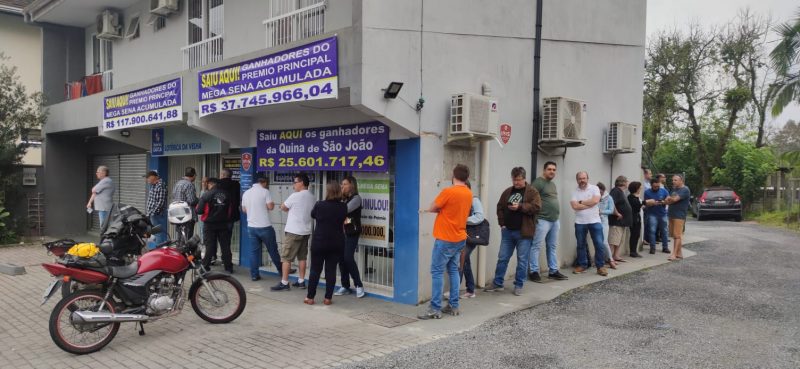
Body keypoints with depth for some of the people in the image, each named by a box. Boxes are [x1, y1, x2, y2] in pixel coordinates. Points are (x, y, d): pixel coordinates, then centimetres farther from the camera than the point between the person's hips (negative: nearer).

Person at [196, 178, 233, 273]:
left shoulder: (206, 195, -11)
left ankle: (205, 266, 7)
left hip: (210, 224, -3)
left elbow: (199, 211, -11)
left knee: (209, 246, 4)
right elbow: (230, 210, 5)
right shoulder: (226, 194, 0)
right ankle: (228, 267, 12)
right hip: (223, 224, 3)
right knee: (225, 246, 8)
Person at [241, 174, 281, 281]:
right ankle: (281, 270, 21)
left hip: (251, 227, 5)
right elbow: (271, 206, -15)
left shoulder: (246, 193, 8)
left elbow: (244, 209, 15)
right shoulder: (265, 192, -9)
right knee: (273, 250, 8)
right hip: (265, 227, -4)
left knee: (253, 251, 7)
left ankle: (254, 274, 7)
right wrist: (273, 203, 7)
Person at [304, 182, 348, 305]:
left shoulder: (319, 205, -11)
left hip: (319, 242, -1)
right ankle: (328, 298, 9)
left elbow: (313, 215, 8)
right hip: (337, 243, 2)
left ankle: (310, 297, 13)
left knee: (315, 270, 7)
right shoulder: (343, 207, -6)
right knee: (331, 270, 6)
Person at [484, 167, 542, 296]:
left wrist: (520, 207, -21)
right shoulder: (507, 192, 10)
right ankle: (497, 283, 19)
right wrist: (502, 223, 3)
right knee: (502, 258, 9)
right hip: (507, 231, 4)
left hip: (523, 233, -4)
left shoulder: (532, 192, -4)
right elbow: (500, 207, 14)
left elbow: (537, 207, -15)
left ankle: (518, 285, 14)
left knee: (522, 260, 3)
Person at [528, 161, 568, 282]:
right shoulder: (538, 182, -9)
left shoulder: (553, 184, 19)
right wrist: (534, 216, -18)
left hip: (555, 221, 9)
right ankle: (533, 272, -1)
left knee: (552, 247, 12)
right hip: (542, 220, -9)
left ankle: (553, 271, 18)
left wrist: (557, 218, 22)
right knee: (536, 247, -5)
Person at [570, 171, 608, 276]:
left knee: (599, 244, -2)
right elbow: (575, 206, -13)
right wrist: (590, 204, -12)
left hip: (594, 221, -1)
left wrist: (581, 202, -8)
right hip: (580, 223, 2)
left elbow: (595, 200, -17)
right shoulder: (574, 192, 1)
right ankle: (582, 265, 21)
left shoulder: (594, 188, -1)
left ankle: (600, 266, 8)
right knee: (581, 245, 10)